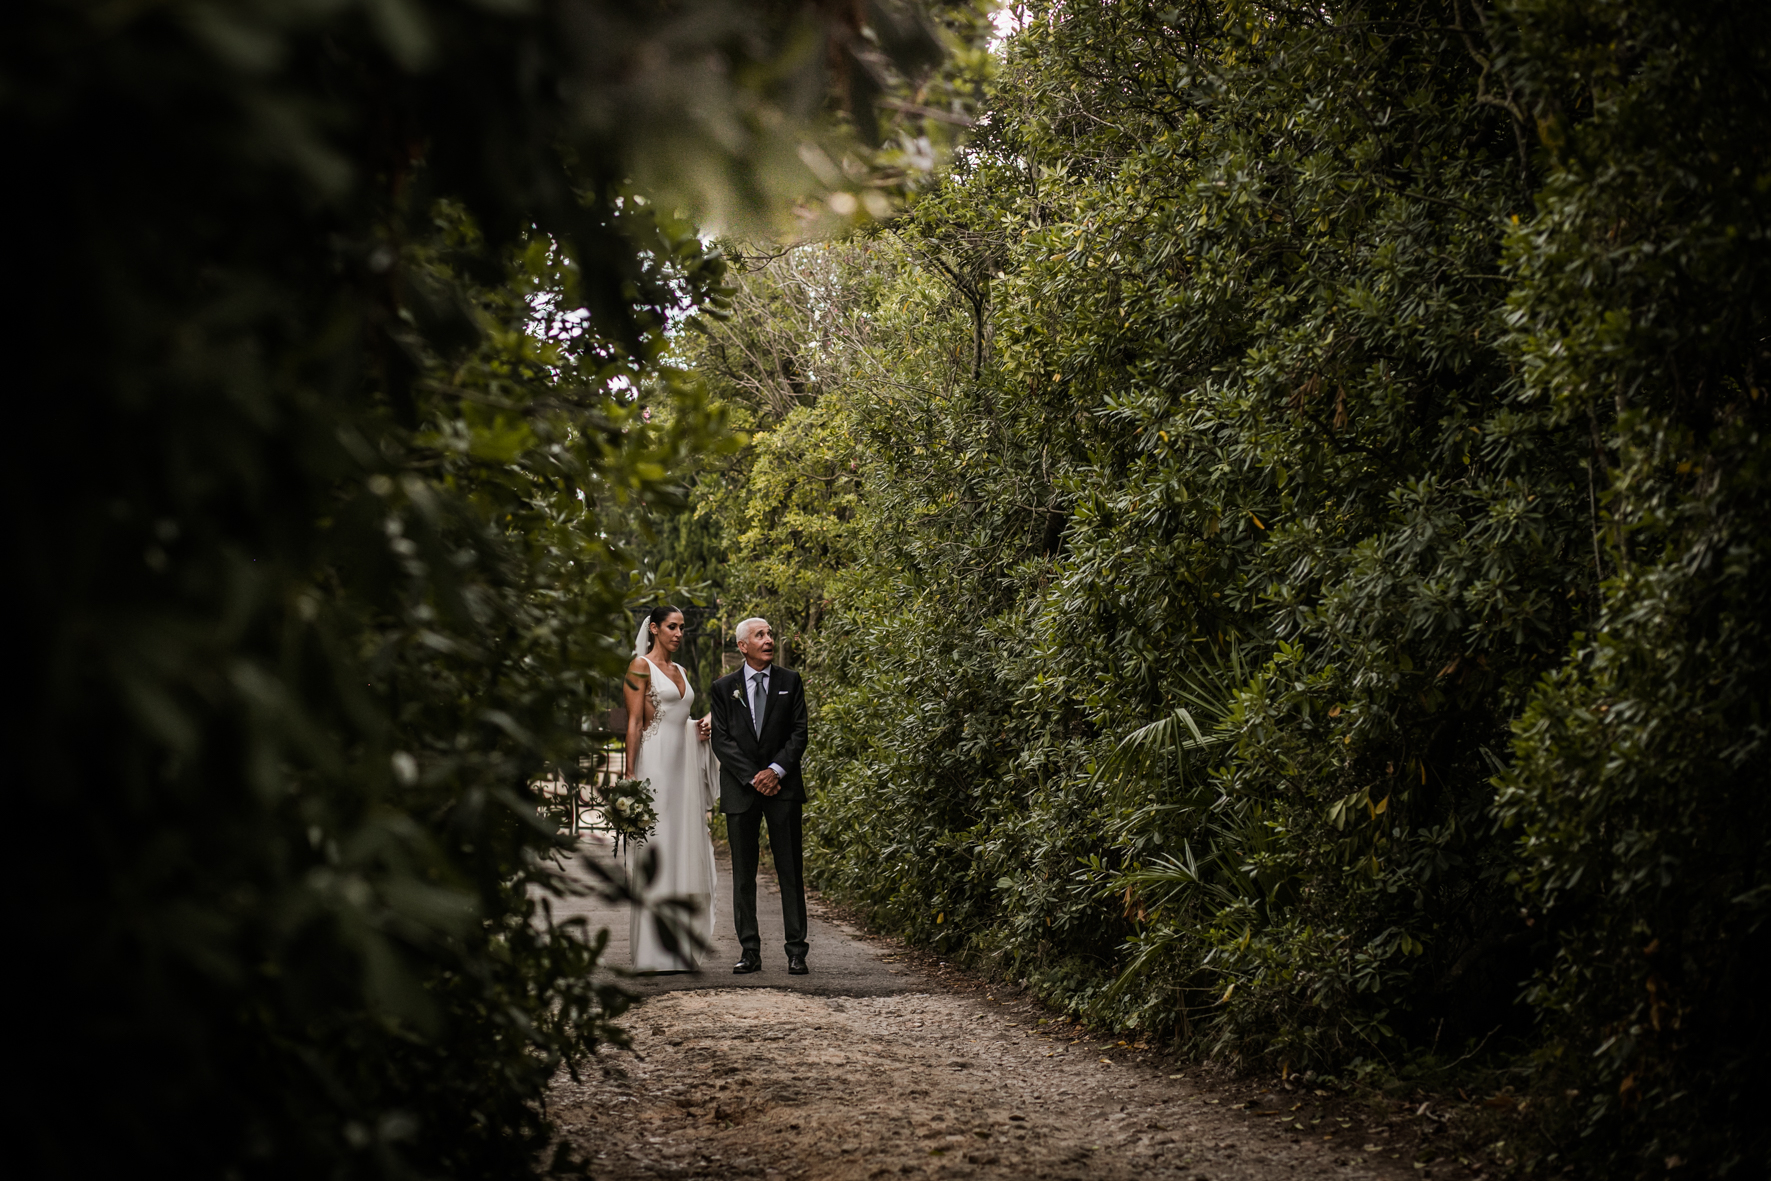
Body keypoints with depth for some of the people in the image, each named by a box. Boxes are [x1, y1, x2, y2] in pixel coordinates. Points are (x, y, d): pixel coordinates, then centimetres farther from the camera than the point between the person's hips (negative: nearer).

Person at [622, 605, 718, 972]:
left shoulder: (681, 672, 19)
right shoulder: (641, 666, -2)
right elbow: (635, 722, -8)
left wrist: (699, 730, 5)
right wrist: (631, 774, -13)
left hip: (684, 765, 7)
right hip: (655, 761, -7)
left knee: (684, 852, 4)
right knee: (655, 849, -8)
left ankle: (679, 951, 8)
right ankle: (653, 952, -5)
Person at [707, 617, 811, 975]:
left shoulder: (790, 682, 8)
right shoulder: (724, 687, 7)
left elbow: (798, 733, 3)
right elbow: (721, 740, 0)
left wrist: (775, 770, -11)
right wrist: (753, 777, -10)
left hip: (783, 786, 0)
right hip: (740, 790, 0)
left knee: (791, 871, -2)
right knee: (743, 874, 2)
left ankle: (796, 951, 1)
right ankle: (750, 951, 6)